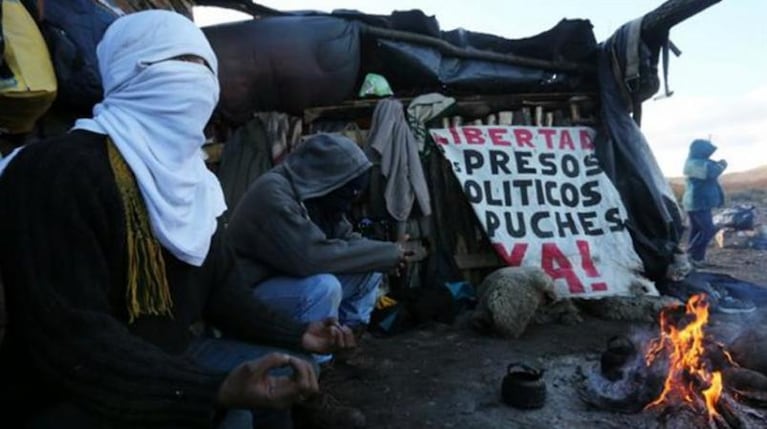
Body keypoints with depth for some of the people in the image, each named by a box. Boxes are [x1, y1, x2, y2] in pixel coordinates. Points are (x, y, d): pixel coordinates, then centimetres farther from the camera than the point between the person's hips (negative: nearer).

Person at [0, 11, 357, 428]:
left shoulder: (186, 174, 6)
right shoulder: (58, 169, -23)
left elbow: (219, 283, 9)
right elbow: (68, 338, -29)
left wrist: (295, 334, 1)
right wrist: (216, 390, -36)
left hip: (176, 357, 8)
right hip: (78, 392, -8)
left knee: (290, 368, 8)